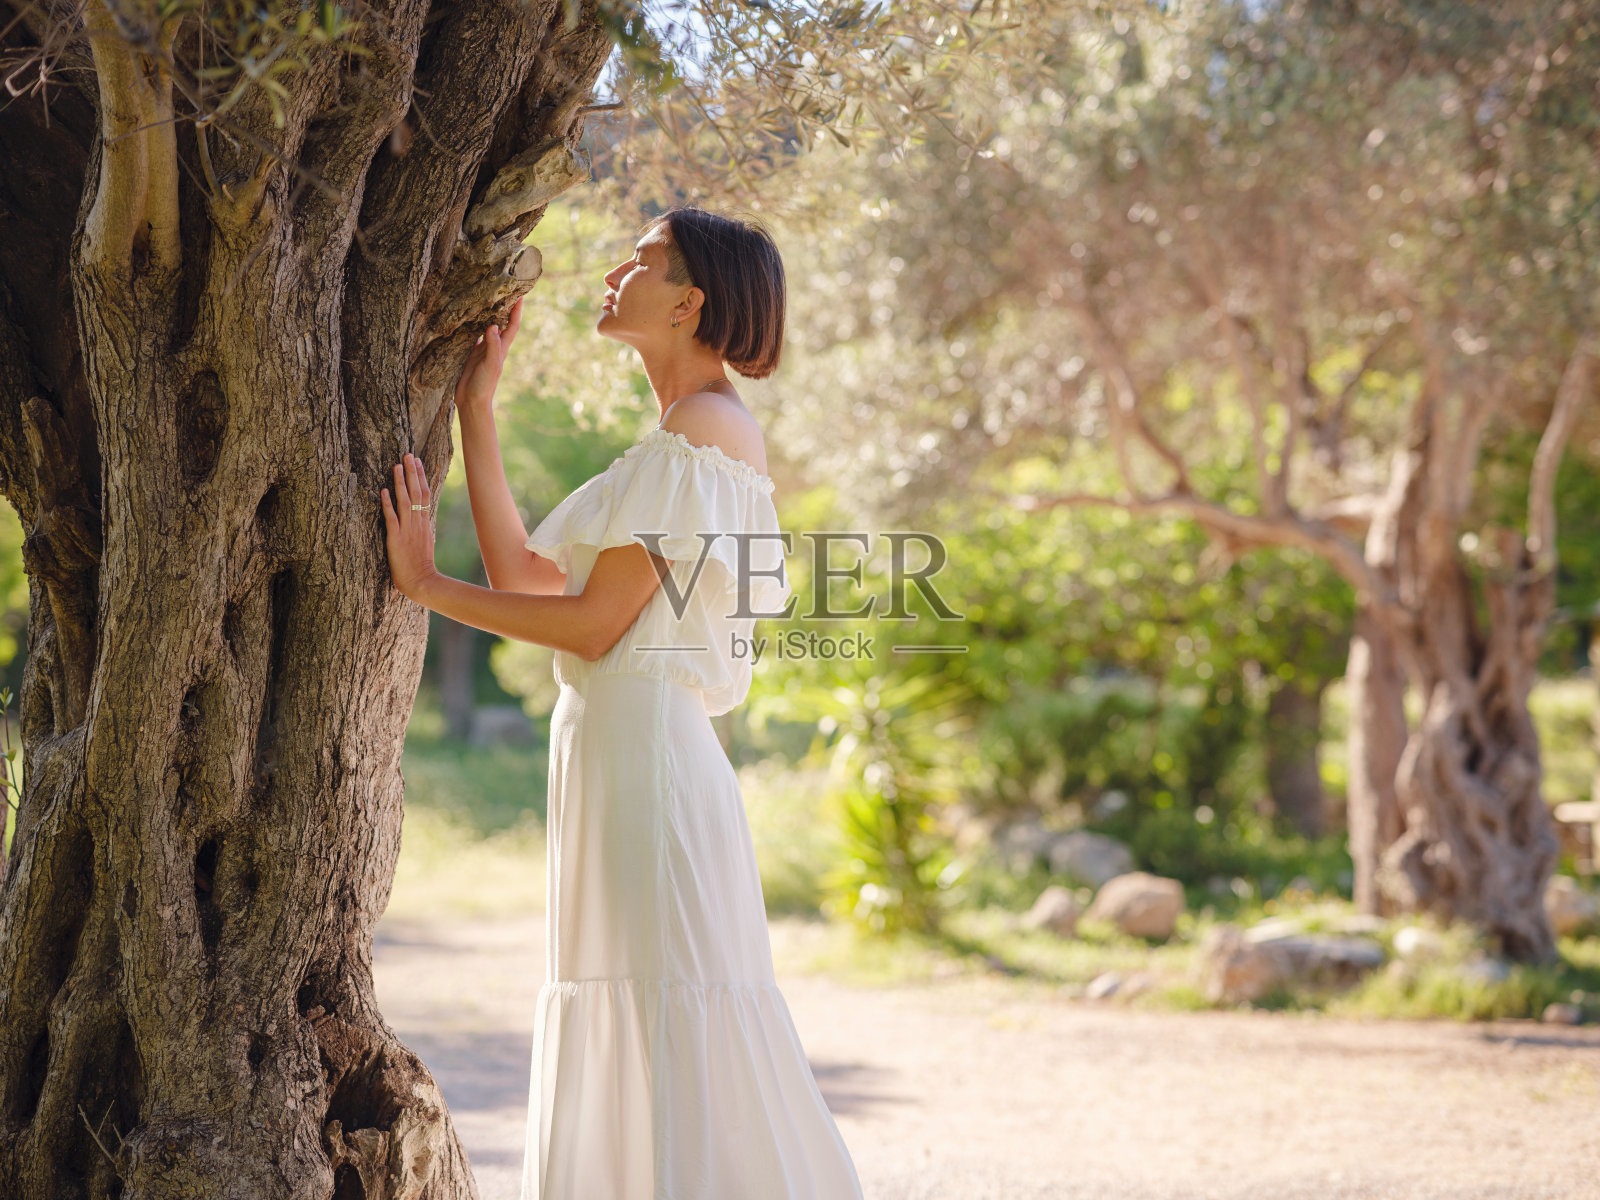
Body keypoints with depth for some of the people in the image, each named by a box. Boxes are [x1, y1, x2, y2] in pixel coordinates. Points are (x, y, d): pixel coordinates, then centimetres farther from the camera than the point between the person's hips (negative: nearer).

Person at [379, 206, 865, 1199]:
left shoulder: (702, 428, -9)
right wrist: (476, 405, 18)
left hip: (646, 751, -10)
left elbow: (593, 623, -14)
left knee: (674, 1044, -8)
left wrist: (429, 586, -7)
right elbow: (522, 572, 15)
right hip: (614, 749, 10)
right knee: (625, 1049, 11)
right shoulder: (699, 432, 20)